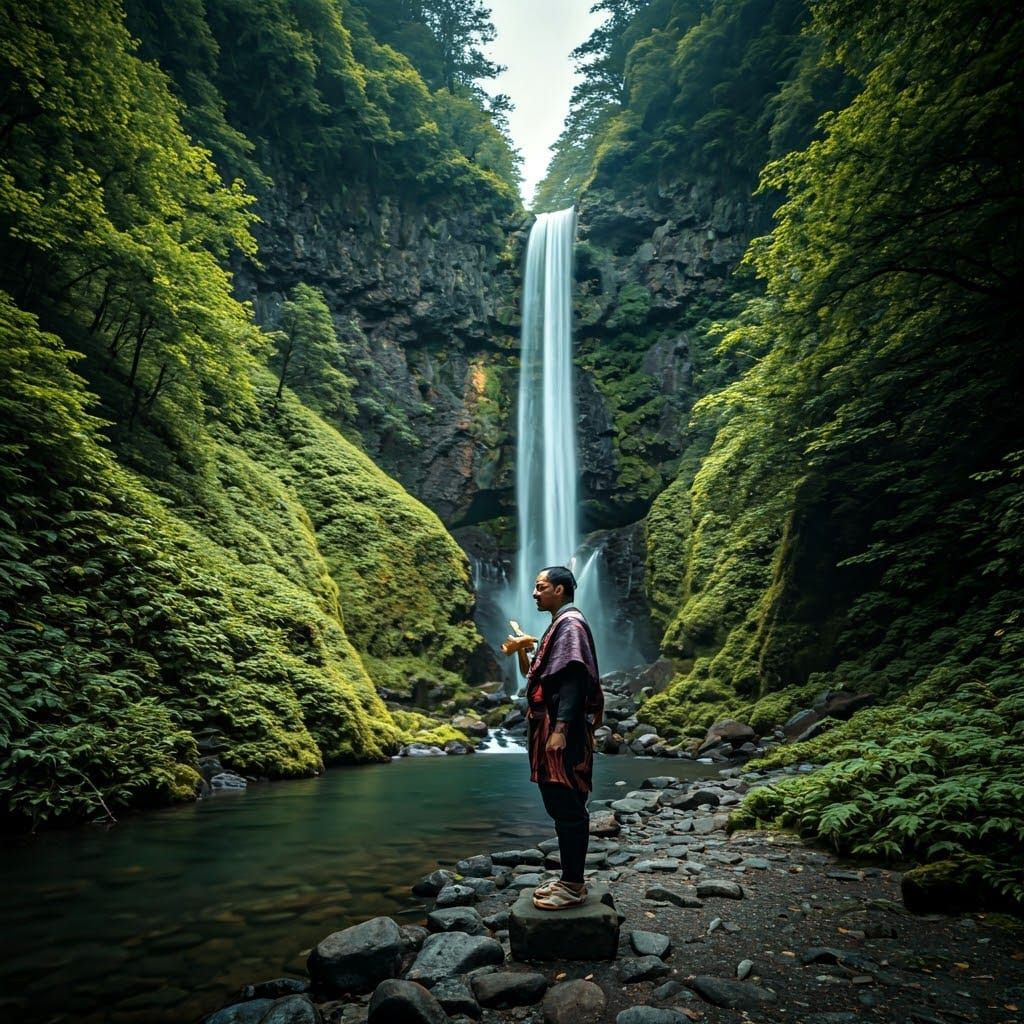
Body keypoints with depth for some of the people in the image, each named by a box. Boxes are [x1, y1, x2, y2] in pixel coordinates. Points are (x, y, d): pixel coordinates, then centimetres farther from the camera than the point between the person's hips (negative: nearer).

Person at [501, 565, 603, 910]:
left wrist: (560, 730, -25)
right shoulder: (559, 626, 19)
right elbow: (537, 675, 21)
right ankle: (569, 879, 23)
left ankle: (573, 886, 6)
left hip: (563, 729, -10)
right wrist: (521, 651, 7)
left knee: (568, 808, -3)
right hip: (550, 726, 10)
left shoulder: (570, 624, -12)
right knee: (560, 806, 14)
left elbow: (573, 679, -21)